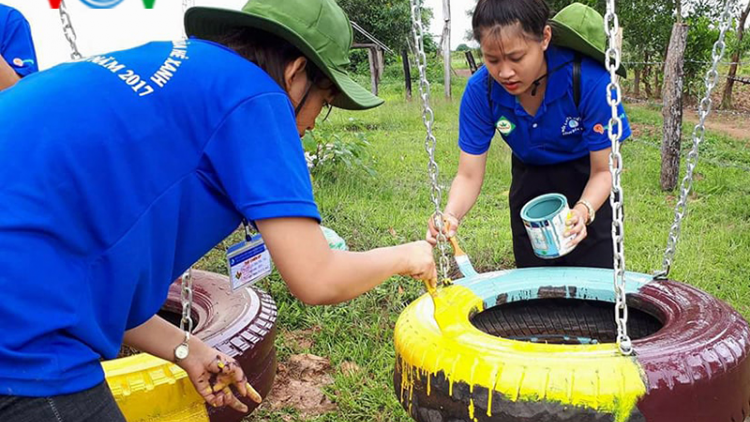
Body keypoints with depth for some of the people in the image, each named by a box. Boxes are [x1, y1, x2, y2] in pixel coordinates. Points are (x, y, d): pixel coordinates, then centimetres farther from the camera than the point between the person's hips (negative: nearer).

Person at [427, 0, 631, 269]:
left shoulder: (590, 80, -32)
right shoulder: (480, 90, -25)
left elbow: (603, 171, -22)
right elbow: (469, 176, -20)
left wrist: (583, 211, -42)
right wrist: (450, 215, -40)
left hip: (587, 186, -2)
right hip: (530, 183, 2)